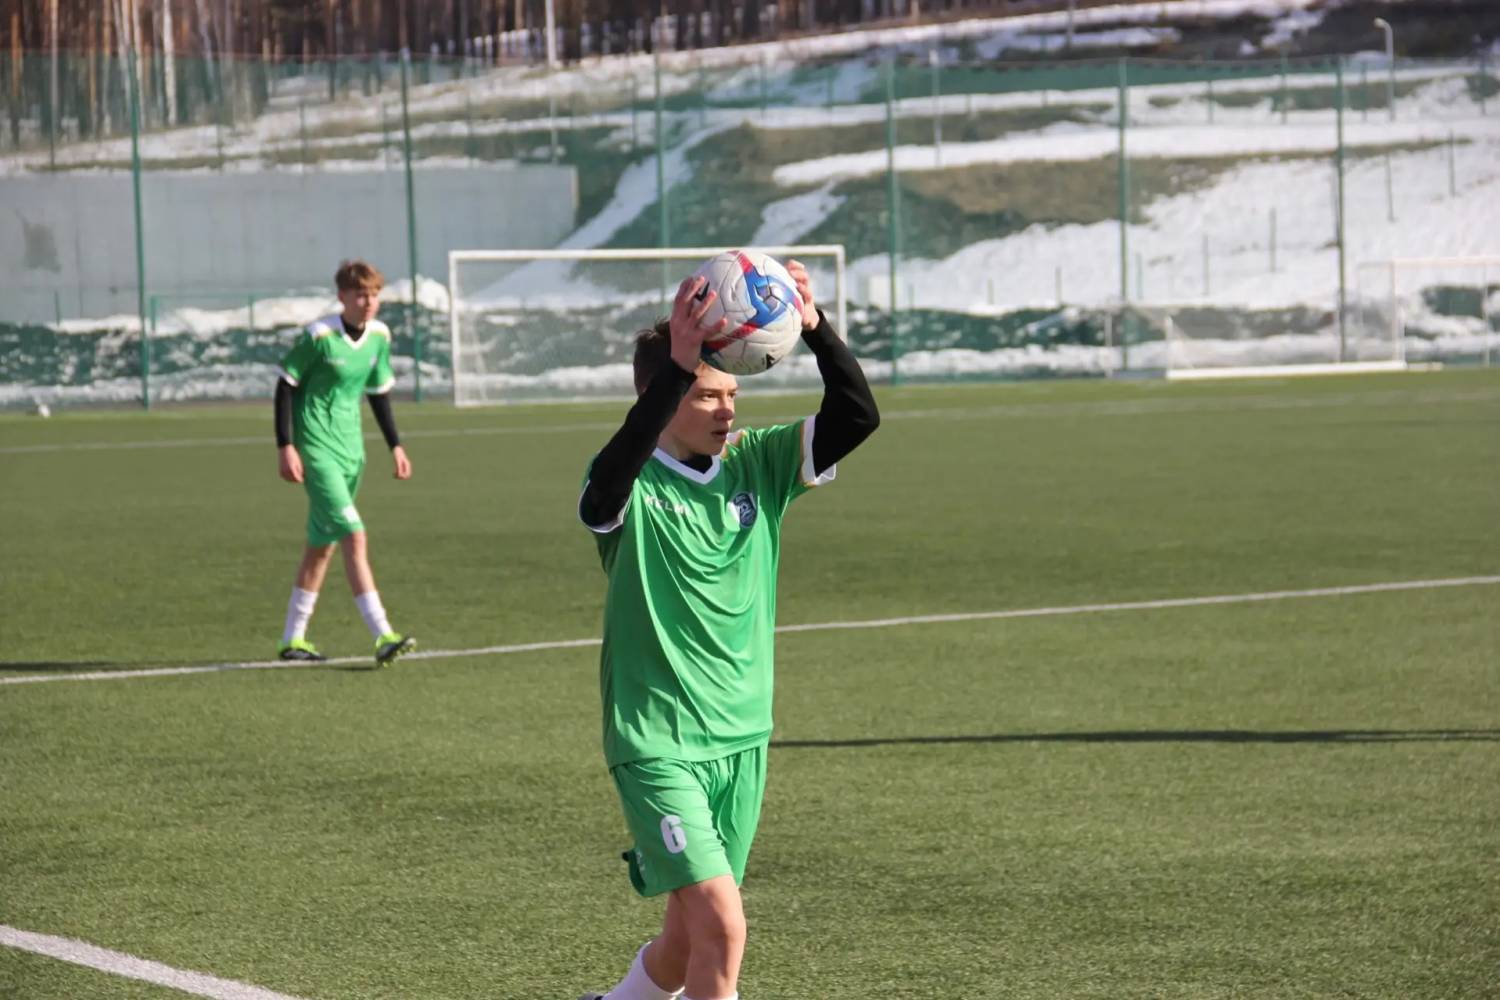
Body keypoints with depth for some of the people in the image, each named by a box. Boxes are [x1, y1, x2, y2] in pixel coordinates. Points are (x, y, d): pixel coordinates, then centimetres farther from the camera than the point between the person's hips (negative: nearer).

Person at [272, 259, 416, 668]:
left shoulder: (379, 336, 5)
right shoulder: (319, 336, -14)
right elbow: (286, 385, -8)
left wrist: (395, 446, 17)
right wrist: (286, 447, -14)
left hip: (351, 449, 7)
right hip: (316, 448, -7)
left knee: (322, 546, 13)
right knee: (354, 538, -16)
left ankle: (293, 639, 22)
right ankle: (383, 637, -21)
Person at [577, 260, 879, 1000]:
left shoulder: (756, 466, 2)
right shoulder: (631, 485, -12)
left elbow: (857, 418, -8)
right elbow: (613, 475, -37)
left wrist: (815, 330, -25)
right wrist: (677, 364, -48)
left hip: (743, 737, 6)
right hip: (656, 742, -6)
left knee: (688, 938, 15)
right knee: (722, 924, -18)